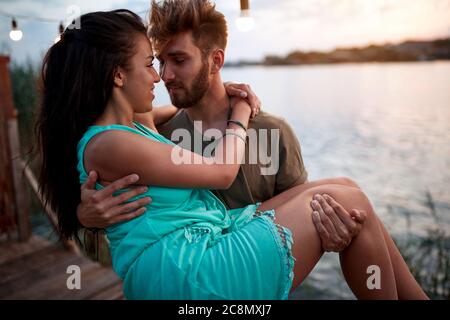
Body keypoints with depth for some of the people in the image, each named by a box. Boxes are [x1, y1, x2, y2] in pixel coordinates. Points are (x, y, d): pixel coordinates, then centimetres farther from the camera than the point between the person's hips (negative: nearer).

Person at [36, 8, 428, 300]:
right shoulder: (107, 146, -18)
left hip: (210, 235, 10)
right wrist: (239, 117, 3)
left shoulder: (134, 126, 11)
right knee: (348, 203, -7)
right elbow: (221, 173, -13)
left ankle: (415, 293, 15)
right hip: (194, 274, -9)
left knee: (344, 189, 5)